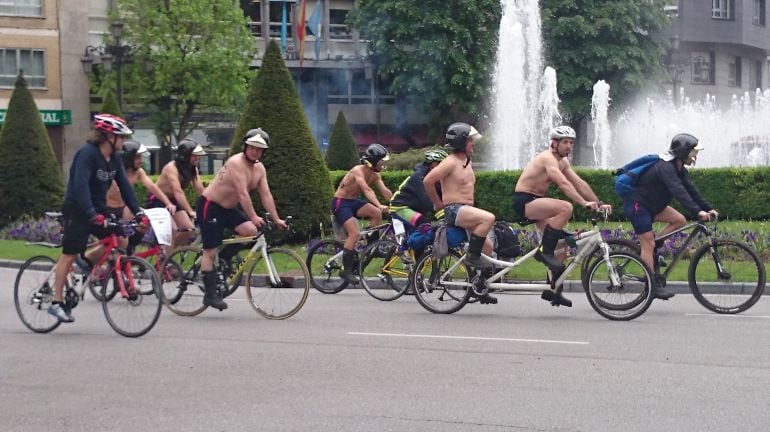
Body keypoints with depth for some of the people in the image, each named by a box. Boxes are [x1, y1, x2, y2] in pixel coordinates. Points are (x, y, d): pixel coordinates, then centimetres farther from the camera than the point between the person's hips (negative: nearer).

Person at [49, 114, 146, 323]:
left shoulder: (114, 159, 4)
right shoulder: (87, 153, -20)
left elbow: (124, 186, 5)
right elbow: (80, 185, -30)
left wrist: (138, 212, -5)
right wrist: (92, 214, -39)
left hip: (98, 209, 8)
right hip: (77, 209, -8)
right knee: (69, 254, -5)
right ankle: (57, 303, 2)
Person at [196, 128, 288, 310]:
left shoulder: (260, 169, 3)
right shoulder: (236, 163, -23)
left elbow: (266, 195, 0)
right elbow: (242, 193, -30)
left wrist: (276, 219, -9)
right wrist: (253, 217, -35)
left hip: (229, 208, 8)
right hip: (210, 206, -8)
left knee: (252, 231, -16)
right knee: (210, 251, -7)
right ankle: (210, 294, -4)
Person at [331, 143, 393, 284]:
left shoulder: (375, 175, 2)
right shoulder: (358, 171, -23)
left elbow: (385, 191, -5)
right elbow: (367, 190, -37)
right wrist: (379, 205, -50)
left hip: (353, 202, 7)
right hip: (340, 202, -7)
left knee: (377, 214, -17)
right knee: (354, 232, -22)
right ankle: (346, 270, -17)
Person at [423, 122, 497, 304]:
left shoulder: (467, 162, 18)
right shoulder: (451, 162, -11)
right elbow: (427, 181, -18)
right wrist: (438, 203, -7)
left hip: (466, 210, 9)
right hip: (454, 210, -9)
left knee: (487, 247, 7)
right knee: (488, 218, -30)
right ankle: (472, 256, -19)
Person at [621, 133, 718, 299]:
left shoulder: (679, 169, 5)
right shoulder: (666, 167, -26)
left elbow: (691, 190, 3)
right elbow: (679, 192, -37)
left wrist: (708, 209, -7)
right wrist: (698, 212, -43)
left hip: (651, 204, 10)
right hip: (636, 204, -10)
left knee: (679, 220, -3)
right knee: (648, 244, -9)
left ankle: (650, 246, 4)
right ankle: (654, 286, -6)